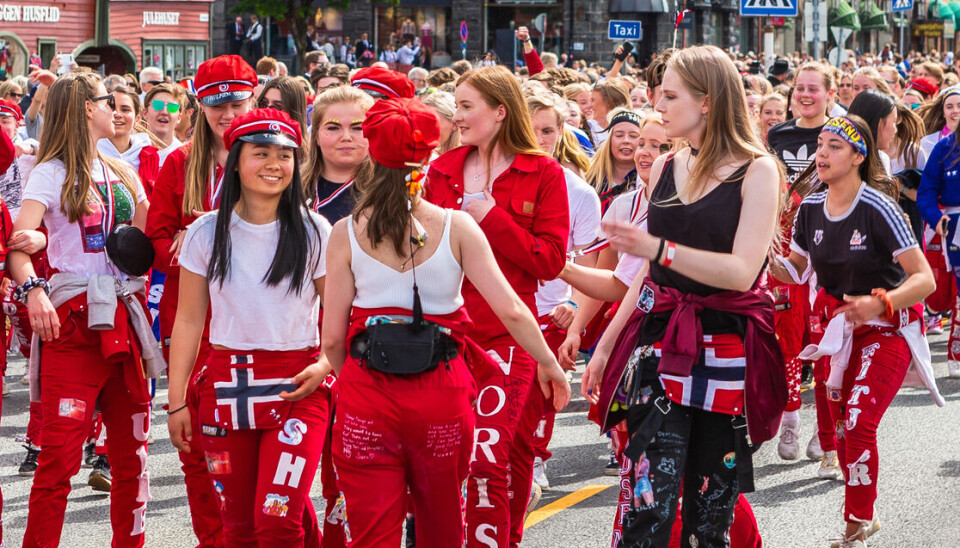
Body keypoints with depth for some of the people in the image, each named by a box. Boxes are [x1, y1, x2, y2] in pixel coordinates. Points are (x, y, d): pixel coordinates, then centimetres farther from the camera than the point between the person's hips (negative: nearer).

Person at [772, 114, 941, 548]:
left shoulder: (877, 209, -23)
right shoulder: (810, 209, -4)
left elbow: (925, 279, -24)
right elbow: (793, 271, 10)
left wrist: (879, 303, -39)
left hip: (889, 329, -6)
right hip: (839, 325, 6)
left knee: (858, 423, -19)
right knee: (840, 424, 11)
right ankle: (862, 511, 33)